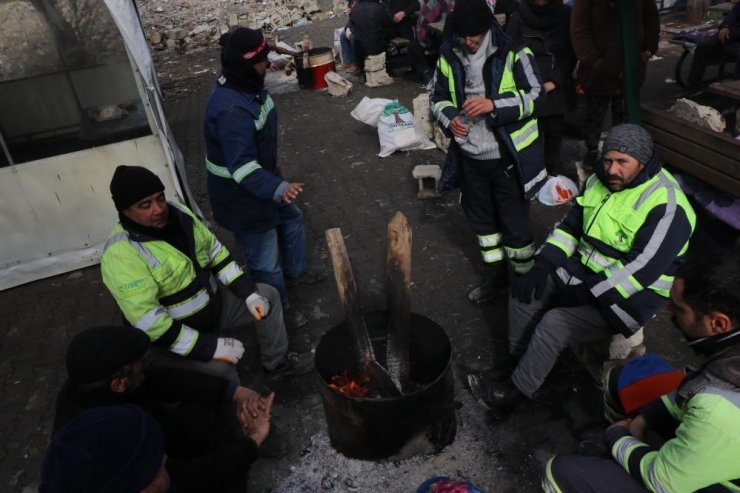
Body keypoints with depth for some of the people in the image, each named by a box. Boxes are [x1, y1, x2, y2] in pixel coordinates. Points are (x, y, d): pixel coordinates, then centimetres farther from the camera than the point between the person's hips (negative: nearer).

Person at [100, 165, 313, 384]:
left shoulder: (177, 213, -7)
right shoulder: (121, 255, -29)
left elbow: (214, 250, 4)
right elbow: (150, 323, -32)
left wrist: (249, 293, -3)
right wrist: (211, 347, -31)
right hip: (170, 337, -7)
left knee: (268, 296, 7)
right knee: (219, 369, -31)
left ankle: (277, 364, 24)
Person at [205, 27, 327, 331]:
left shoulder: (246, 86, -1)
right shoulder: (231, 110, -35)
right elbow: (243, 168, -39)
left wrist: (274, 173, 24)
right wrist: (278, 189, -53)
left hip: (262, 180, 10)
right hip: (242, 196, -10)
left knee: (292, 219, 29)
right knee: (265, 260, 7)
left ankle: (296, 271, 53)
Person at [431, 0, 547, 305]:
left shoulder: (513, 52, -12)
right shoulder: (449, 56, 0)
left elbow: (536, 96, -12)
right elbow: (439, 99, 9)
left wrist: (494, 104, -27)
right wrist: (449, 119, -13)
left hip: (509, 156, -5)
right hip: (470, 156, 5)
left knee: (514, 224, 4)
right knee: (481, 219, 18)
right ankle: (496, 277, 37)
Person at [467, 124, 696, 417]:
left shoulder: (666, 205, -23)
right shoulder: (601, 181, 1)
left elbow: (640, 271, -28)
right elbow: (569, 226, 6)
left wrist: (585, 293, -26)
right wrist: (543, 265, -8)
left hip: (626, 297, -8)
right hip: (584, 269, 8)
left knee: (555, 324, -24)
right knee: (524, 291, -5)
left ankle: (515, 392, -5)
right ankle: (518, 364, 10)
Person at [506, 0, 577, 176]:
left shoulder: (565, 15, 1)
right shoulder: (518, 19, -4)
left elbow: (571, 52, 1)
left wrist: (555, 81, -9)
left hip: (558, 88, 2)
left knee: (554, 130, 10)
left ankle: (553, 168, 27)